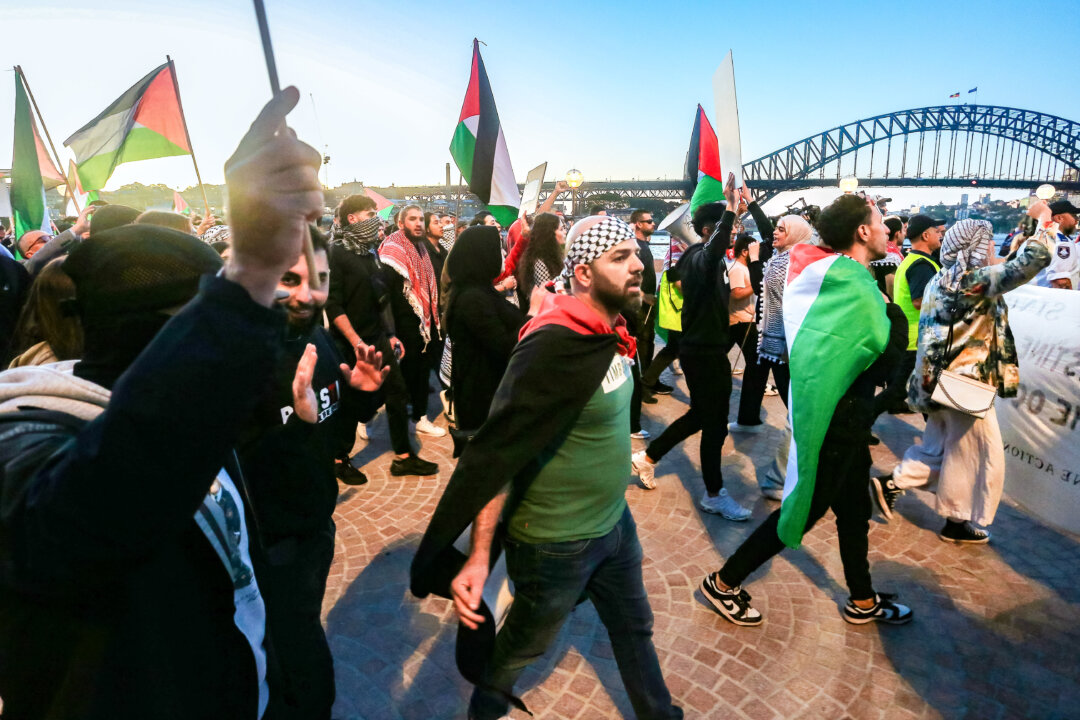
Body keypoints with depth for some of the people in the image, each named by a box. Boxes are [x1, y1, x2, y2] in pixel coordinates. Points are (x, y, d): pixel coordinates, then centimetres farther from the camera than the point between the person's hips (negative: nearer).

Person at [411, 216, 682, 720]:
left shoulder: (607, 332, -2)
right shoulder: (552, 345, -28)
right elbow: (498, 450, -28)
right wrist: (478, 556, -27)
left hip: (615, 523, 7)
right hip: (556, 543, -7)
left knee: (634, 628, 24)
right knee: (525, 644, 20)